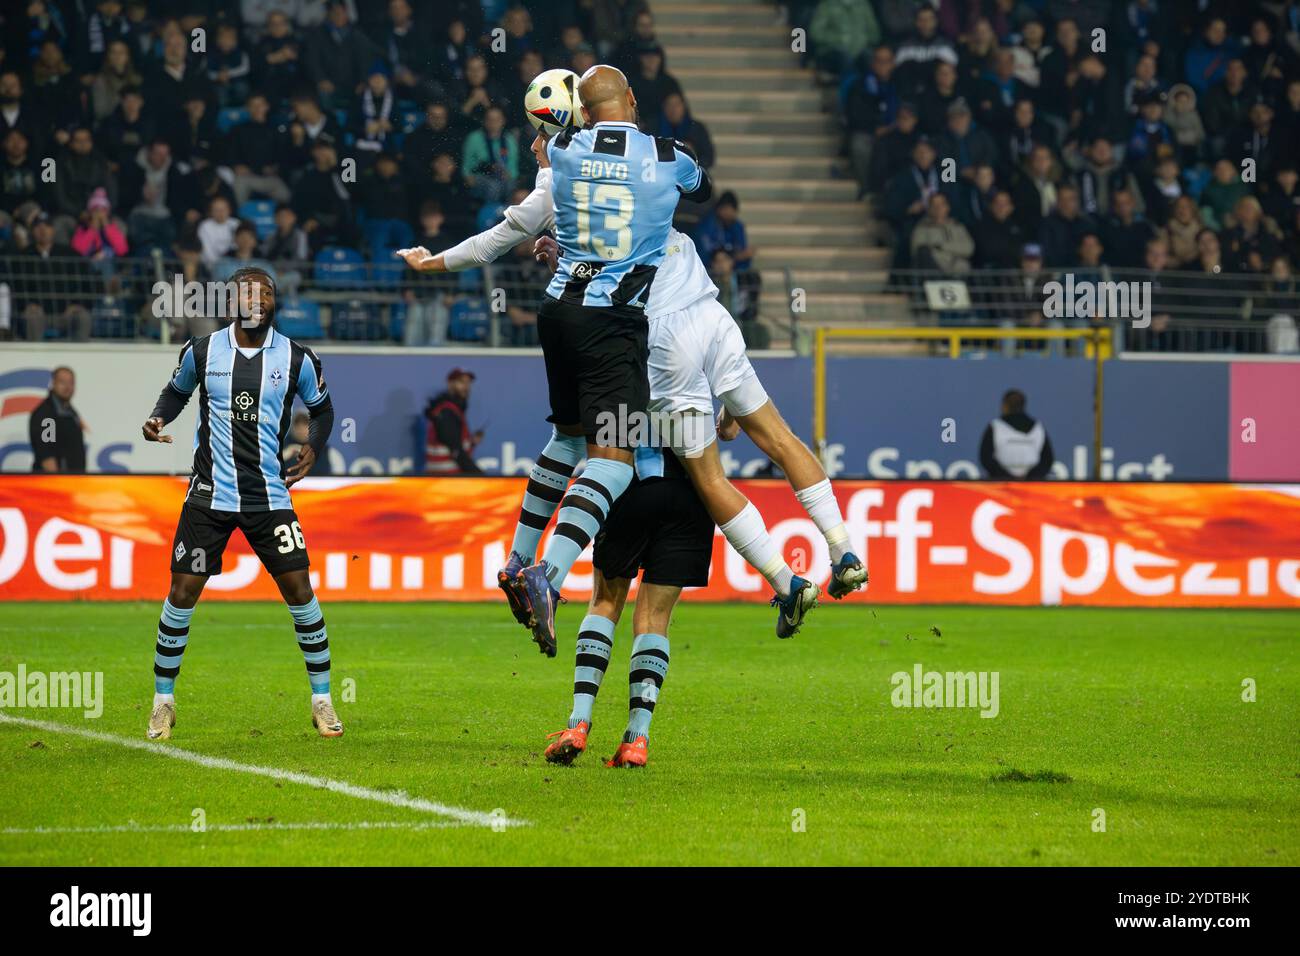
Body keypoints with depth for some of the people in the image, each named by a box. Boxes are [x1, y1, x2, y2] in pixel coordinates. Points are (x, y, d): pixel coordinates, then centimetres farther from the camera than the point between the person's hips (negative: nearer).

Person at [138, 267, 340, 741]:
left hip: (269, 496, 0)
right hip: (210, 496, 0)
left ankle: (322, 700, 8)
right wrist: (157, 420, -3)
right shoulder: (202, 351, -1)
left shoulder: (295, 359, -1)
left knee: (299, 590, -5)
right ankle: (163, 701, 12)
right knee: (183, 592, -2)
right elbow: (176, 391, 16)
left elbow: (322, 408, 15)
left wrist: (313, 448, 0)